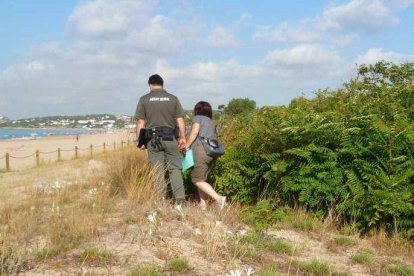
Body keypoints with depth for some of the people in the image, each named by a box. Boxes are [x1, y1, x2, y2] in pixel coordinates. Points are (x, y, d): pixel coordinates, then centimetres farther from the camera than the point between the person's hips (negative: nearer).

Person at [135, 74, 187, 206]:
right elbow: (180, 121, 2)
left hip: (153, 139, 0)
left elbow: (140, 122, -1)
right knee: (175, 169, 5)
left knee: (158, 171, 4)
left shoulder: (144, 99, 3)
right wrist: (183, 138, 6)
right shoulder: (173, 98, 6)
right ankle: (180, 198, -6)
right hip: (170, 138, 1)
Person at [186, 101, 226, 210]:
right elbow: (213, 137, 16)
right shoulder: (211, 122, 28)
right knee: (202, 178, 15)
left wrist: (186, 146, -3)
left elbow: (194, 132, -8)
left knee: (197, 180, -6)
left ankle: (218, 198, -18)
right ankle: (203, 204, 10)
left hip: (201, 149, -8)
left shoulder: (198, 118, 8)